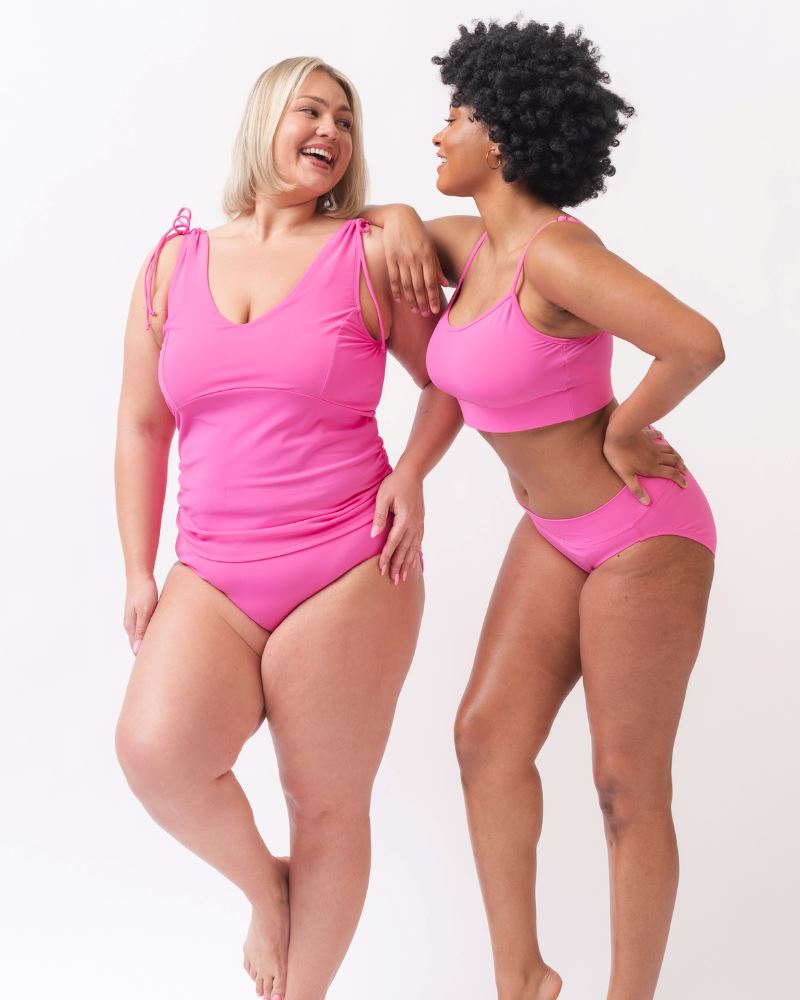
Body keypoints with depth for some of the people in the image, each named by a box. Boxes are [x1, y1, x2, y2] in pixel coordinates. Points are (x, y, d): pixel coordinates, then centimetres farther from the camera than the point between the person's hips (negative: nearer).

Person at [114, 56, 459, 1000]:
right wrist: (139, 573, 8)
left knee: (326, 805, 4)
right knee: (157, 752, -22)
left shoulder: (369, 255, 2)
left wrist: (410, 473, -6)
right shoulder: (173, 262, 9)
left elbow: (448, 379, 12)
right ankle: (261, 881, 10)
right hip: (212, 580, 2)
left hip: (347, 573, -2)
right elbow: (141, 427, 12)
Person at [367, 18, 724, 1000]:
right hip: (559, 528, 8)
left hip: (644, 533, -8)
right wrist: (397, 221, -5)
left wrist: (621, 432, -19)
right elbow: (377, 218, 20)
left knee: (627, 788, 2)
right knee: (488, 734, 3)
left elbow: (698, 344, -37)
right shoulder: (478, 245, 2)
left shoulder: (555, 252, -25)